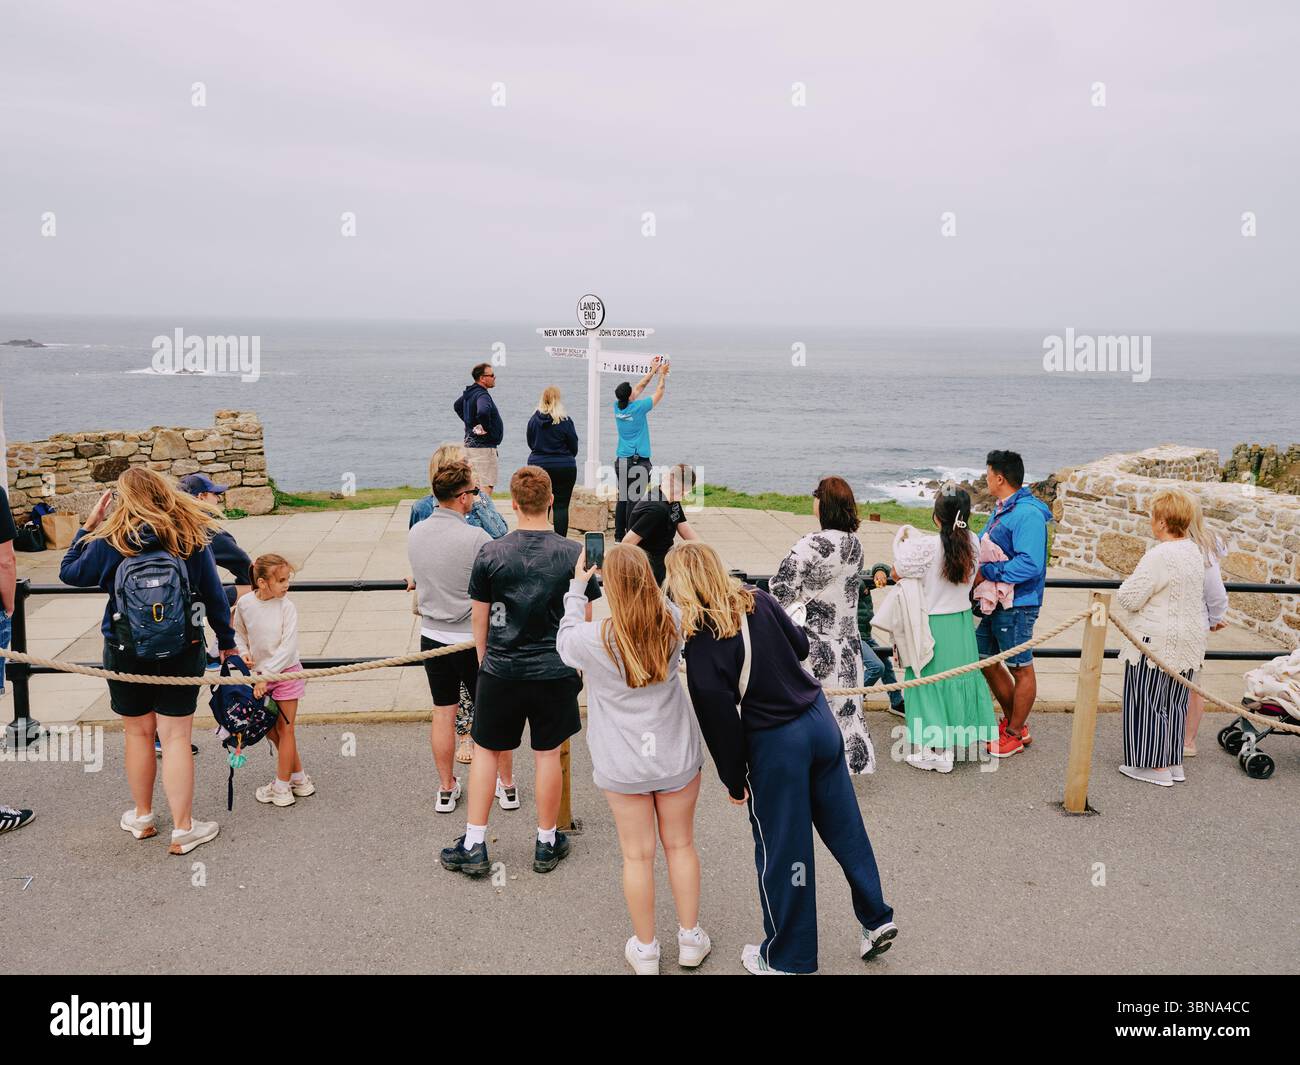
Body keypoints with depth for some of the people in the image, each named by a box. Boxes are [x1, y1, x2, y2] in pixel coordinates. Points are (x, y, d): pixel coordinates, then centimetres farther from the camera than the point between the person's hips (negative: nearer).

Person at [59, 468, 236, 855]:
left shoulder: (109, 542, -9)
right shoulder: (191, 538, -6)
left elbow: (70, 573, 8)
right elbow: (213, 595, 0)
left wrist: (89, 525, 12)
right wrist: (226, 642, 11)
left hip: (126, 653, 0)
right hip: (182, 652, 0)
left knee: (139, 733, 16)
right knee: (176, 736, 4)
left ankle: (142, 817, 32)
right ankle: (183, 830, 9)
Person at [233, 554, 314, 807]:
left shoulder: (286, 606, -17)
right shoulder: (245, 603, -8)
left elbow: (288, 647, -20)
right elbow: (239, 632, 10)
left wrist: (266, 675, -24)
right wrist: (243, 652, -8)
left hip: (286, 672, -4)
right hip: (260, 673, 4)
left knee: (284, 729, 3)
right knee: (271, 730, 13)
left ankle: (282, 786, 13)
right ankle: (298, 777, 27)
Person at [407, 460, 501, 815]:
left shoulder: (414, 534, -2)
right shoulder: (477, 538, -21)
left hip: (432, 636, 5)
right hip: (475, 639, -5)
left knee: (443, 712, 14)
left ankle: (447, 789, 24)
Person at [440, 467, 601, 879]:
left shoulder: (491, 553, -8)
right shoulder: (575, 554, -8)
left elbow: (479, 617, 0)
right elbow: (583, 620, 0)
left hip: (501, 671, 0)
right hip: (554, 672, 0)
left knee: (486, 750, 15)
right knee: (548, 755, 12)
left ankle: (474, 845, 19)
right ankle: (547, 844, 25)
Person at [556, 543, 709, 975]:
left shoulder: (593, 640, -22)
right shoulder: (674, 623, -15)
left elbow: (565, 638, 3)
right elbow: (659, 599, 10)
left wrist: (577, 587, 11)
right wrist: (632, 564, 8)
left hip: (623, 764, -2)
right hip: (678, 756, 2)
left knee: (637, 855, 12)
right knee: (681, 845, 18)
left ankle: (645, 950, 28)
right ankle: (690, 939, 34)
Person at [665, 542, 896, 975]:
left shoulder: (701, 640, -18)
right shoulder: (758, 600, -1)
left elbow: (719, 719, -15)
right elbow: (801, 645, 12)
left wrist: (733, 779, -3)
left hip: (774, 745, -6)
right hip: (819, 718, 6)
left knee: (781, 850, 10)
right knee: (845, 827, 21)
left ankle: (787, 959, 28)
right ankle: (876, 919, 35)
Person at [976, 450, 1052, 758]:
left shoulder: (1028, 514, -20)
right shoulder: (1001, 511, 11)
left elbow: (1030, 564, -27)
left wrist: (986, 572, -23)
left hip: (1016, 605, -10)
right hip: (995, 604, 10)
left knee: (1021, 669, 5)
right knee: (986, 660, 18)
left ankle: (1015, 733, 19)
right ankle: (1015, 721, 33)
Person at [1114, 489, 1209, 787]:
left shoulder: (1160, 556, -21)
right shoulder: (1194, 552, 7)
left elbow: (1129, 599, -21)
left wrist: (1129, 583, 0)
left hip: (1157, 643, -9)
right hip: (1189, 640, 9)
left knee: (1148, 703, 3)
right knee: (1174, 703, 17)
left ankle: (1156, 767, 9)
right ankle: (1173, 762, 25)